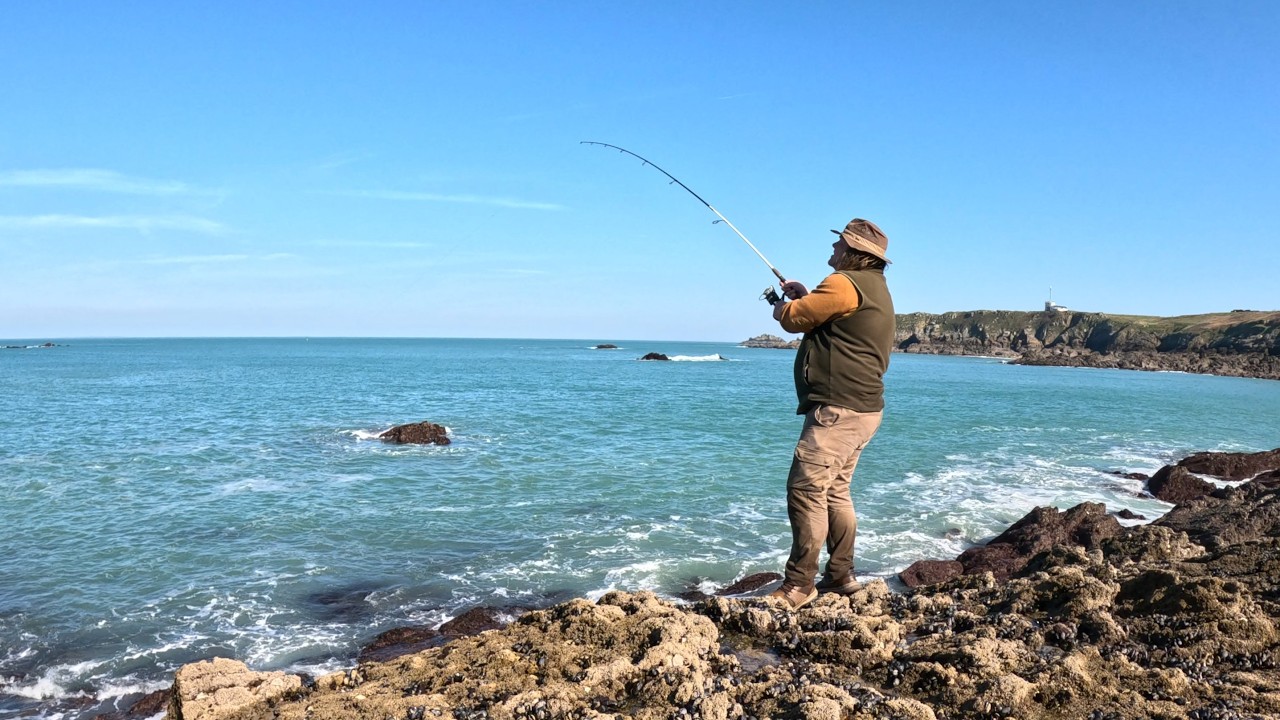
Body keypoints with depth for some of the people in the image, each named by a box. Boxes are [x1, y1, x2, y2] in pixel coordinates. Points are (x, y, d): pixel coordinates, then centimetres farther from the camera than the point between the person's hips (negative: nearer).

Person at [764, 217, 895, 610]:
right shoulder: (875, 287, 20)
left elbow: (794, 318, -10)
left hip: (838, 408, -11)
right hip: (862, 408, 11)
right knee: (835, 491, 16)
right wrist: (806, 297, 20)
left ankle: (799, 584, -7)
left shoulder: (845, 283, -13)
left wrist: (784, 305, 12)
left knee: (806, 490, -10)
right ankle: (840, 575, 22)